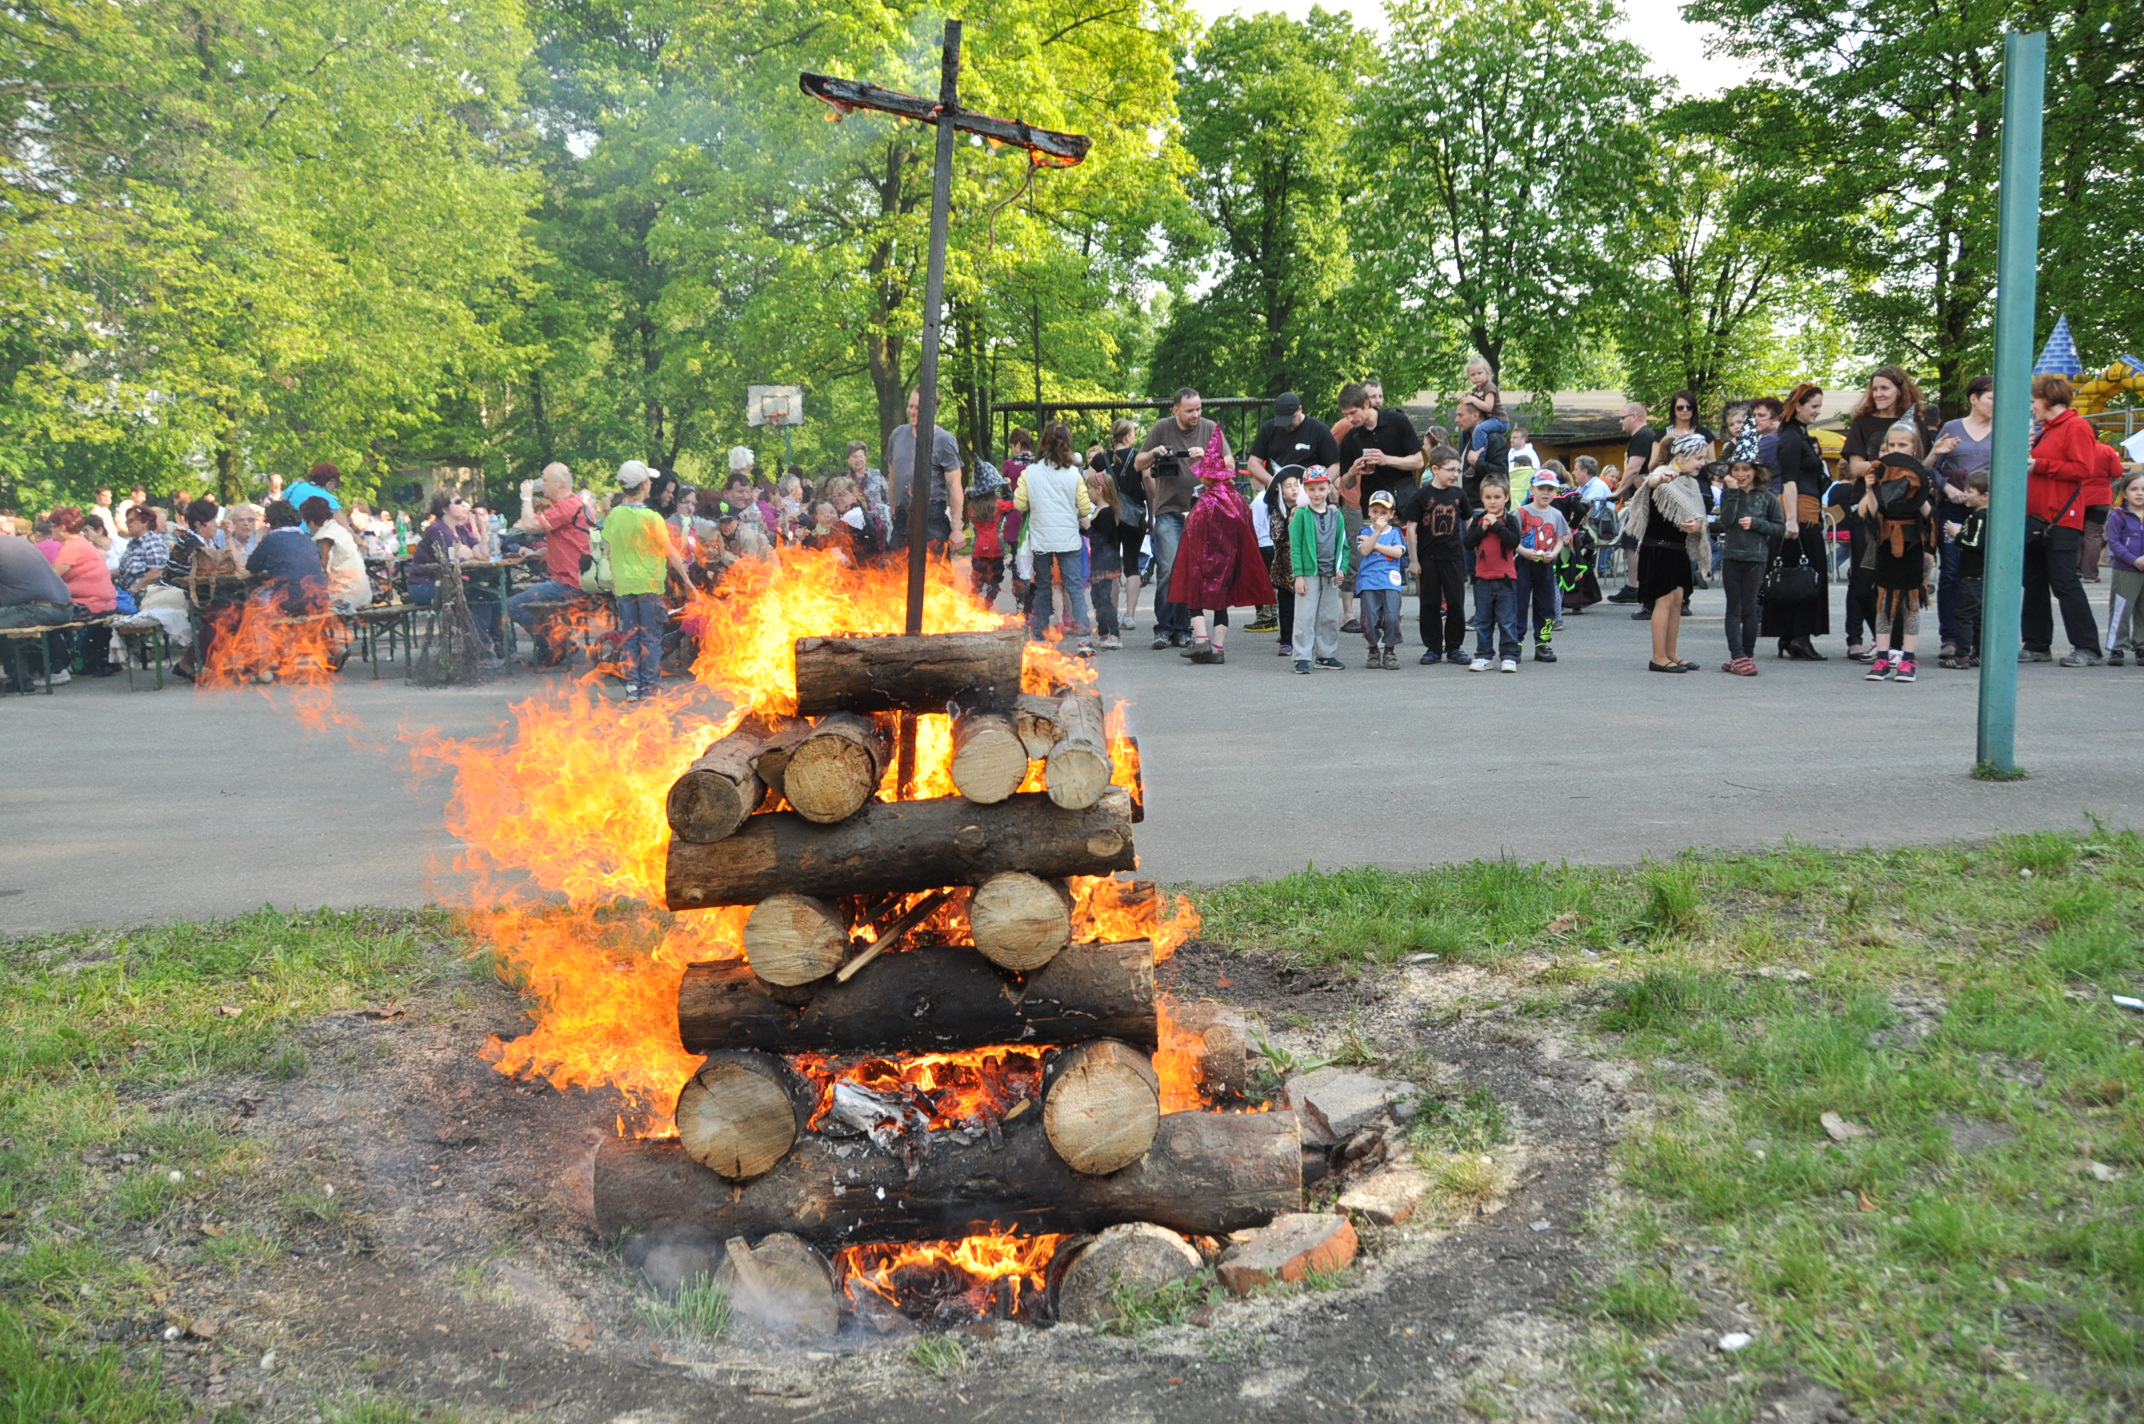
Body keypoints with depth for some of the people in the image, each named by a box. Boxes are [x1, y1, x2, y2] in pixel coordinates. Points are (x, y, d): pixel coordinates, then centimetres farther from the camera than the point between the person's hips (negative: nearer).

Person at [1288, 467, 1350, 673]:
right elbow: (1295, 547, -6)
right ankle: (1302, 657, -1)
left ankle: (1326, 654, 22)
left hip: (1331, 575, 4)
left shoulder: (1336, 515, 7)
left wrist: (1342, 569, -1)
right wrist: (1298, 575, -11)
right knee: (1305, 617, -4)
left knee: (1330, 617, 11)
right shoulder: (1301, 515, -4)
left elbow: (1343, 545, 12)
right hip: (1308, 573, -4)